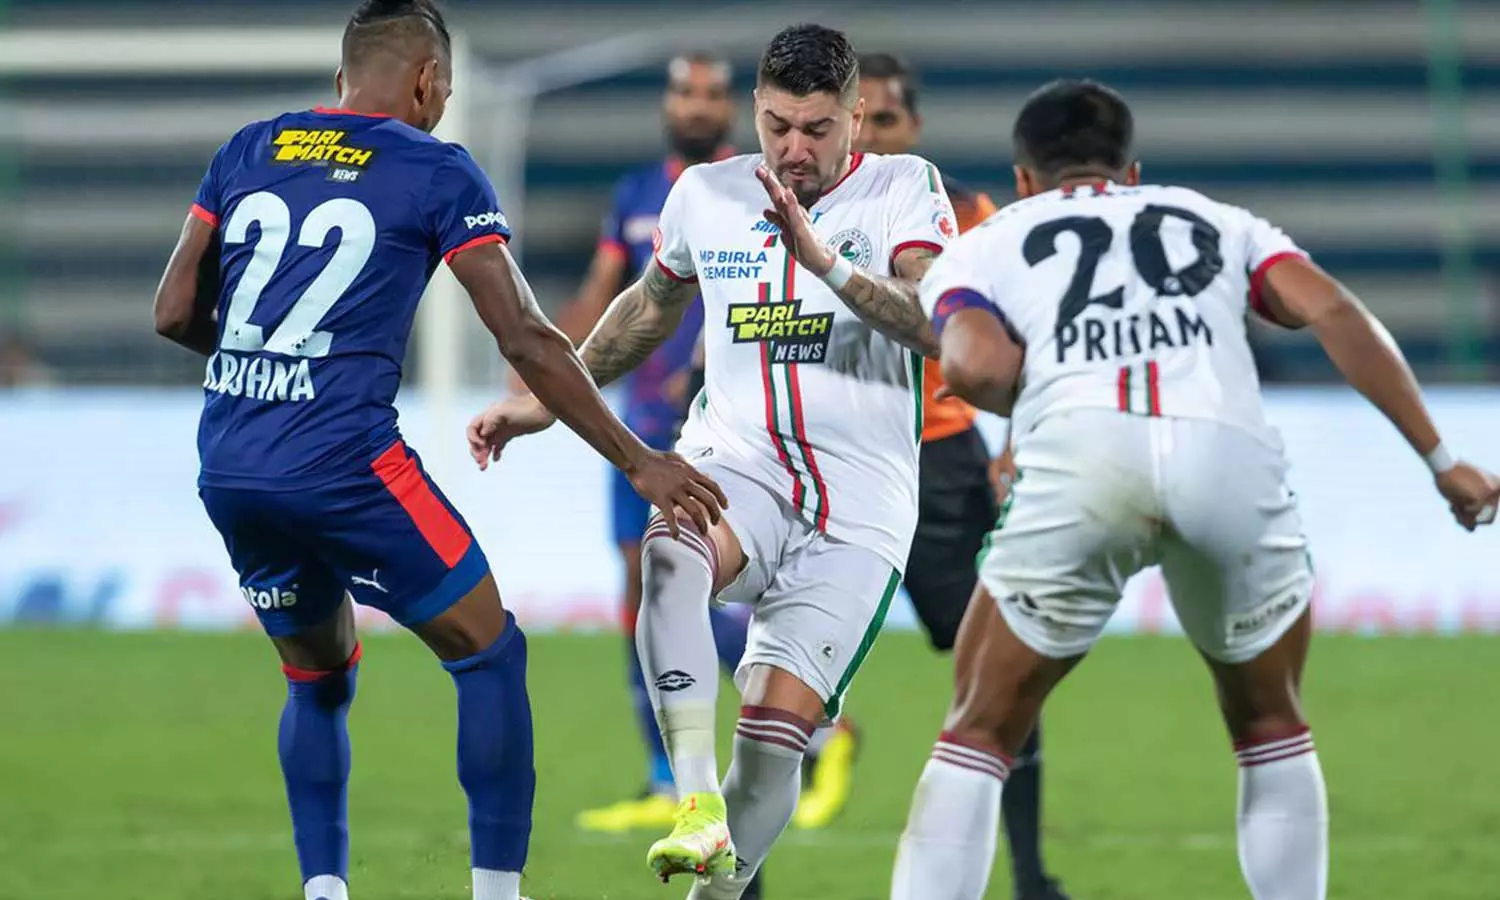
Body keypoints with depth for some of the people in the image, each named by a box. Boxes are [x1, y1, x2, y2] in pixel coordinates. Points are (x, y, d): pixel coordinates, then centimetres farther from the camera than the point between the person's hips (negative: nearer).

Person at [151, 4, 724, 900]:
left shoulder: (246, 153, 14)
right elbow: (526, 339, -2)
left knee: (320, 676, 24)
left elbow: (175, 314, 14)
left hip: (227, 471, 5)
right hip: (343, 462, -5)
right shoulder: (435, 172, 1)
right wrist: (639, 462, 4)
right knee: (491, 653, 9)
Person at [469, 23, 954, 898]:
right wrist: (547, 402, 26)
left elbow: (938, 326, -19)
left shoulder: (904, 188, -3)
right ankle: (698, 808, -42)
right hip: (736, 466, 2)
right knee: (669, 553, -36)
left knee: (776, 739, -11)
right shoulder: (707, 194, 8)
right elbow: (654, 304, 28)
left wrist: (823, 261, -31)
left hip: (858, 509, -2)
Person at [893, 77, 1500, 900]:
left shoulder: (980, 249, 28)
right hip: (1227, 450, 1)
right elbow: (1333, 313, 15)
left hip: (1082, 457, -1)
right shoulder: (1219, 223, 34)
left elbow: (977, 368, 6)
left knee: (979, 735, 14)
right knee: (1271, 726, 25)